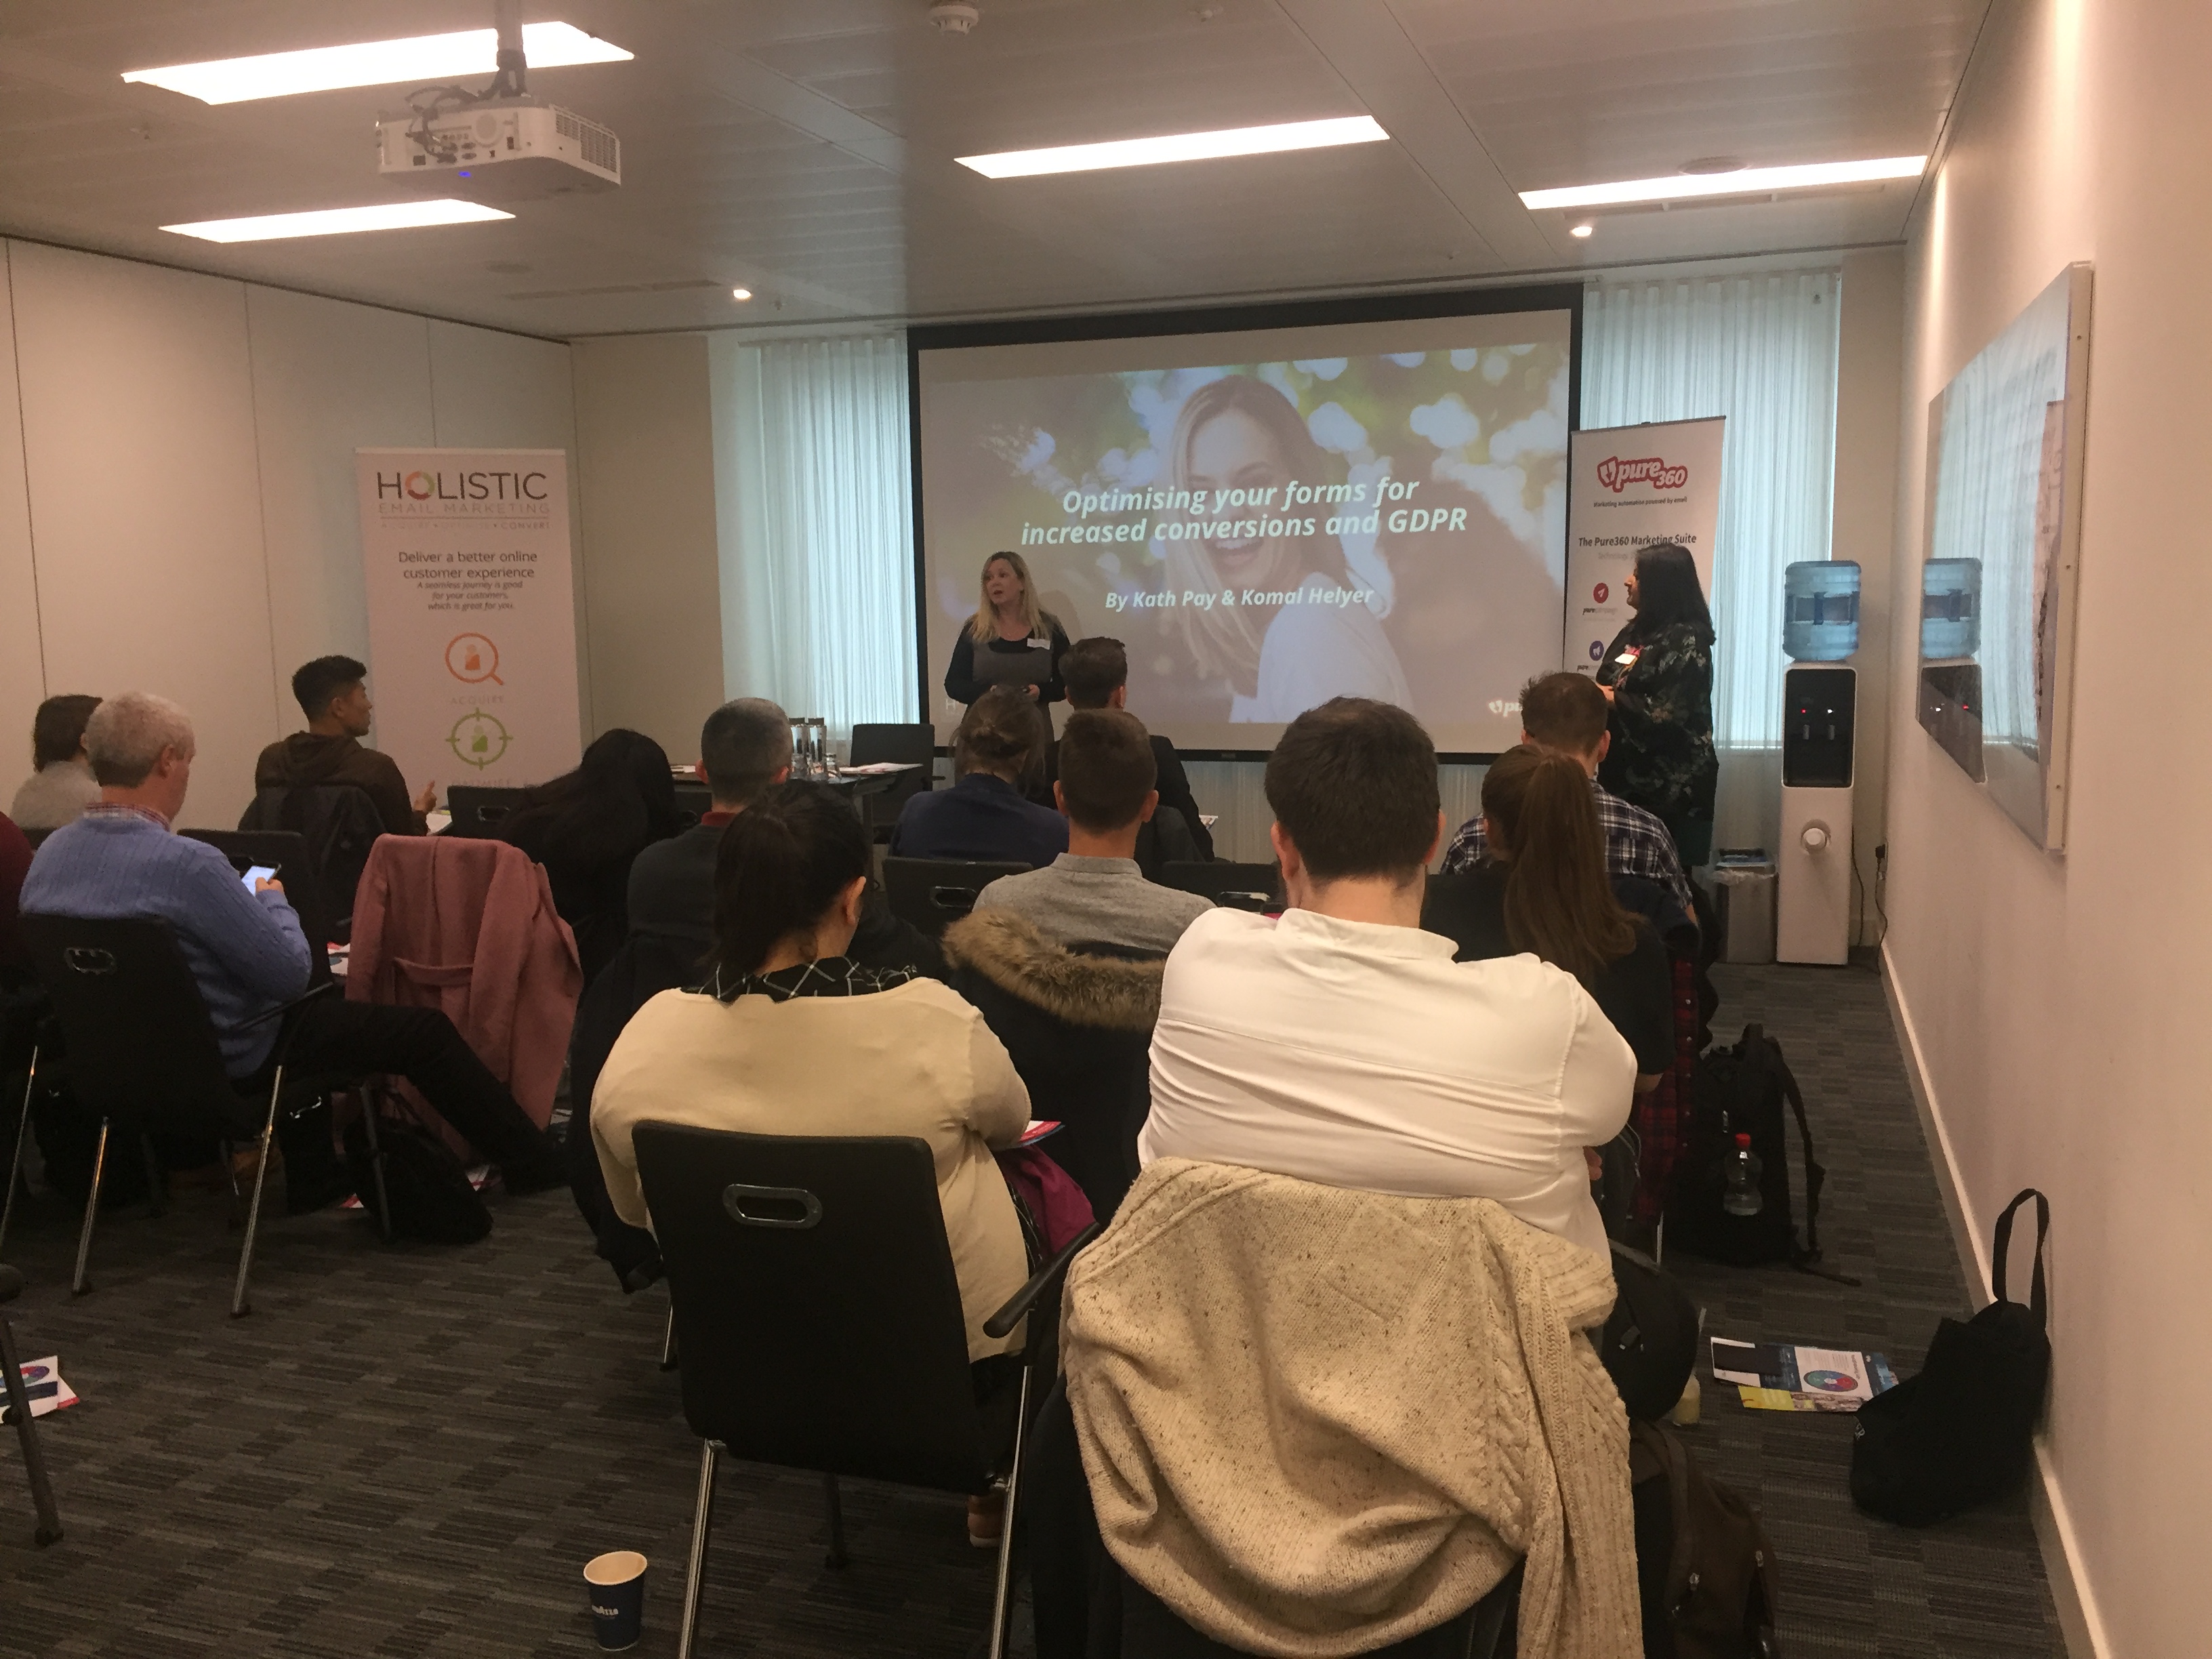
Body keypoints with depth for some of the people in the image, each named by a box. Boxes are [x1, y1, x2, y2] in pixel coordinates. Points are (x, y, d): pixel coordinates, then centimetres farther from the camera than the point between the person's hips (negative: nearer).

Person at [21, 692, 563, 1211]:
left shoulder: (48, 855, -5)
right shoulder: (186, 864, -30)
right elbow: (290, 971, -23)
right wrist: (274, 901, -3)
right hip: (229, 1063, -8)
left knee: (317, 1003, 34)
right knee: (425, 1031, 4)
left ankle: (314, 1179, 41)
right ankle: (533, 1162, 16)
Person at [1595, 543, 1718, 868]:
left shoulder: (1686, 640, -13)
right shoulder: (1637, 630, 13)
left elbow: (1666, 717, -21)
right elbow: (1609, 684, 19)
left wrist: (1611, 698, -12)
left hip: (1672, 787, -8)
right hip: (1627, 777, 8)